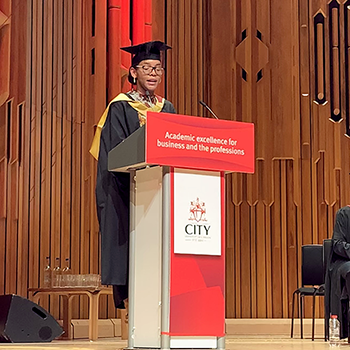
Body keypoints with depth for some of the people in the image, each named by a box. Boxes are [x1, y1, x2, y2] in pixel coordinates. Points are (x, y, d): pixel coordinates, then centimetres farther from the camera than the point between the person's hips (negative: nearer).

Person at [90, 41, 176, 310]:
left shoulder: (167, 109, 15)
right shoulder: (120, 108, 0)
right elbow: (113, 155, -7)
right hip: (129, 189, -5)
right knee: (130, 240, -9)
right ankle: (128, 296, -6)